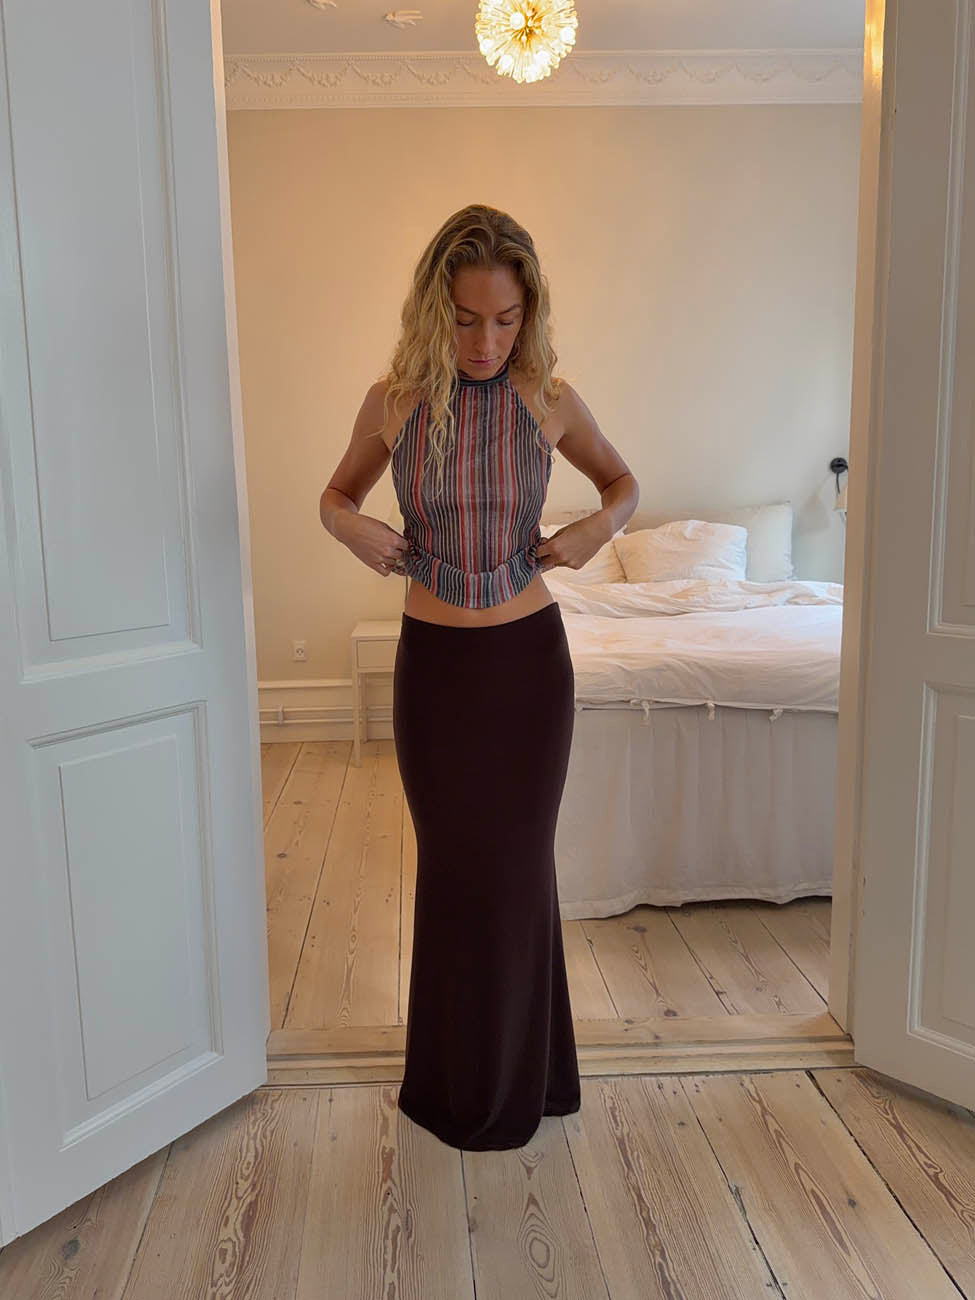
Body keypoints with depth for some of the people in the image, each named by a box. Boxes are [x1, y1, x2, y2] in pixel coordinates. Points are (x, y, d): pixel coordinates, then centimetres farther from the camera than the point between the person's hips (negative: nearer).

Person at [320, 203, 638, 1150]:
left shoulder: (551, 401, -5)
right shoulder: (393, 402, -5)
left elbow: (623, 480, 12)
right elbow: (336, 492, 12)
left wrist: (601, 524, -8)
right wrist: (347, 524, -11)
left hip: (529, 657, 0)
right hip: (433, 662, 1)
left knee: (518, 861, 9)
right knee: (448, 864, 11)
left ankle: (519, 1079, 33)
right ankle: (456, 1081, 33)